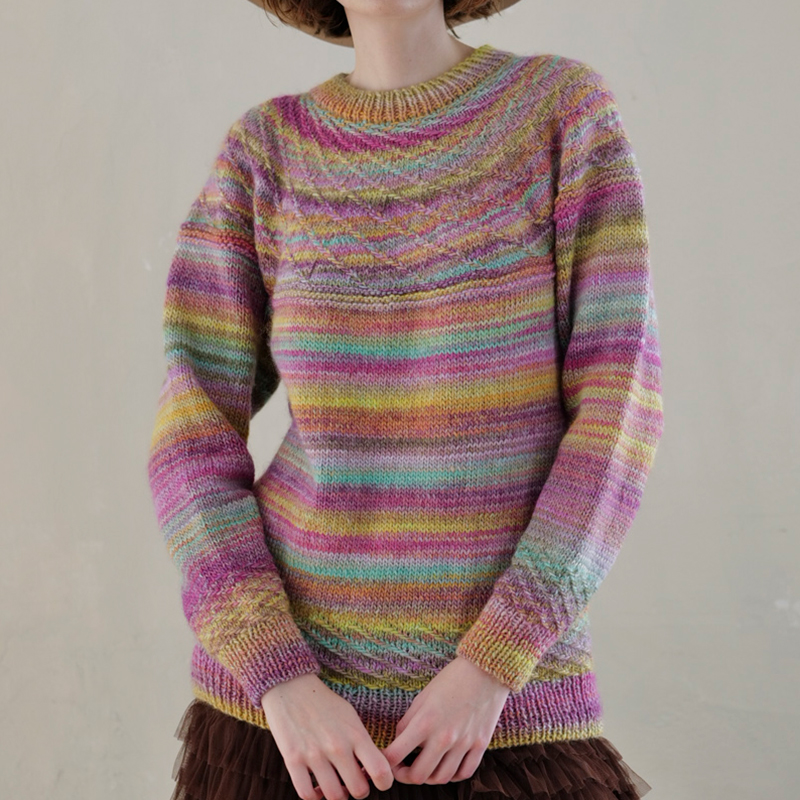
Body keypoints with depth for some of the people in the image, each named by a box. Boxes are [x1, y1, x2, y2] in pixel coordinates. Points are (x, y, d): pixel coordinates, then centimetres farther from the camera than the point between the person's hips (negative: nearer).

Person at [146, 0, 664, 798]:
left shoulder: (569, 105, -1)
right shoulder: (264, 148, 2)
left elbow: (620, 404, -9)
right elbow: (193, 437, -3)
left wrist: (490, 668, -16)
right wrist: (281, 681, -15)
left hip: (504, 706, 0)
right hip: (297, 688, 1)